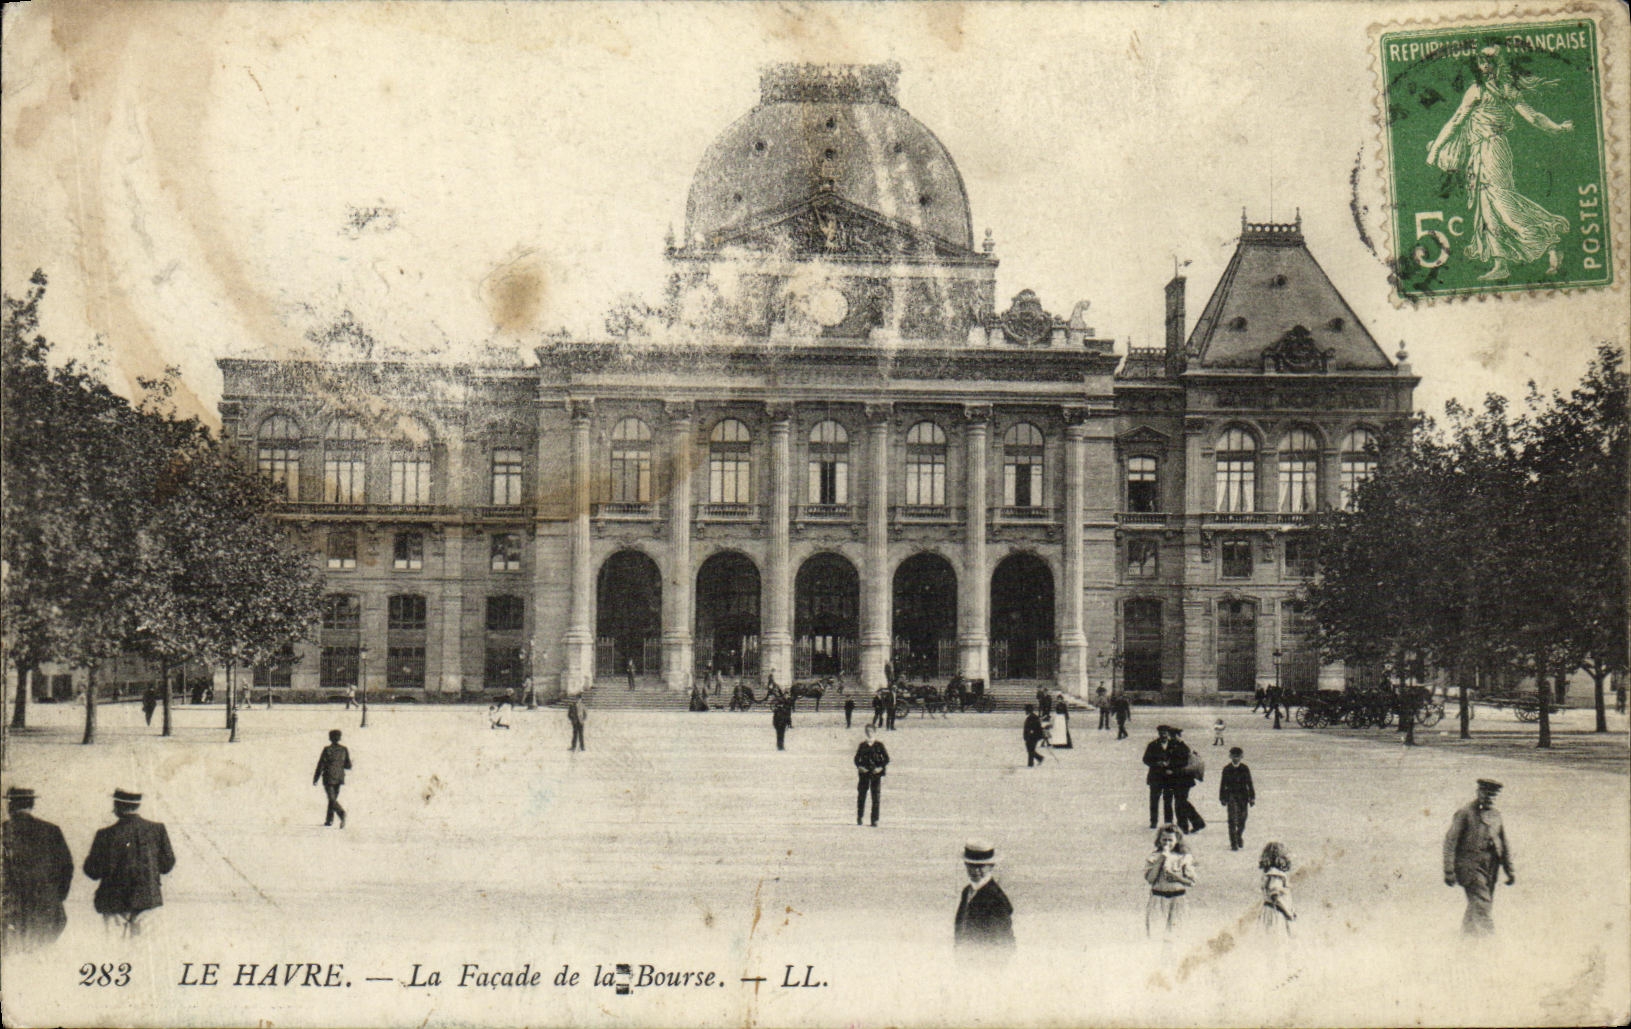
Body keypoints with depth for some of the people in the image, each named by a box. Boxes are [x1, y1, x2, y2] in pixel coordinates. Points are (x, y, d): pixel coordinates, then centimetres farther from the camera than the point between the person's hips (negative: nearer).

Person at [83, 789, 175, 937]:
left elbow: (93, 872, -7)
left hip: (114, 904, -2)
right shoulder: (157, 829, -3)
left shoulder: (106, 835, -12)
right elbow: (167, 865, 3)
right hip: (149, 900, 2)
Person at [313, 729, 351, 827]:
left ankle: (341, 813, -33)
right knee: (333, 798, 18)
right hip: (339, 778, 4)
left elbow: (321, 765, -8)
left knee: (332, 799, -7)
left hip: (329, 778, -4)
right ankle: (329, 820, 21)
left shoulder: (327, 750, -9)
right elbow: (348, 765, 4)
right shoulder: (344, 750, 1)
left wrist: (315, 778, 0)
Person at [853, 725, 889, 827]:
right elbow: (856, 758, 10)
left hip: (876, 773, -1)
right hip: (864, 772, 1)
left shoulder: (879, 744, 3)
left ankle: (874, 820, 1)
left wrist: (881, 768, -11)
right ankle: (859, 818, 14)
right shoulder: (862, 745, 8)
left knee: (875, 797, -3)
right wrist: (859, 767, -8)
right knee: (861, 795, 1)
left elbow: (887, 758, 3)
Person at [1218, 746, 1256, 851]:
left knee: (1242, 819, 7)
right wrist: (1222, 798, 6)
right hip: (1231, 795, -2)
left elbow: (1250, 784, 7)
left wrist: (1252, 797, 5)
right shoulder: (1226, 769, 1)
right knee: (1232, 820, -9)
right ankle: (1233, 843, -6)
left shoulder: (1245, 769, 3)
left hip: (1243, 796, 2)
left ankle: (1239, 835, 36)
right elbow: (1222, 784, 6)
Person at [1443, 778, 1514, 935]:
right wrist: (1449, 872, -14)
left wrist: (1510, 871, 15)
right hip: (1471, 867, -7)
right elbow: (1450, 842, -9)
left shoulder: (1496, 815, 13)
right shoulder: (1465, 814, -7)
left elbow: (1504, 845, 19)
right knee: (1481, 905, -15)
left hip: (1491, 868, 7)